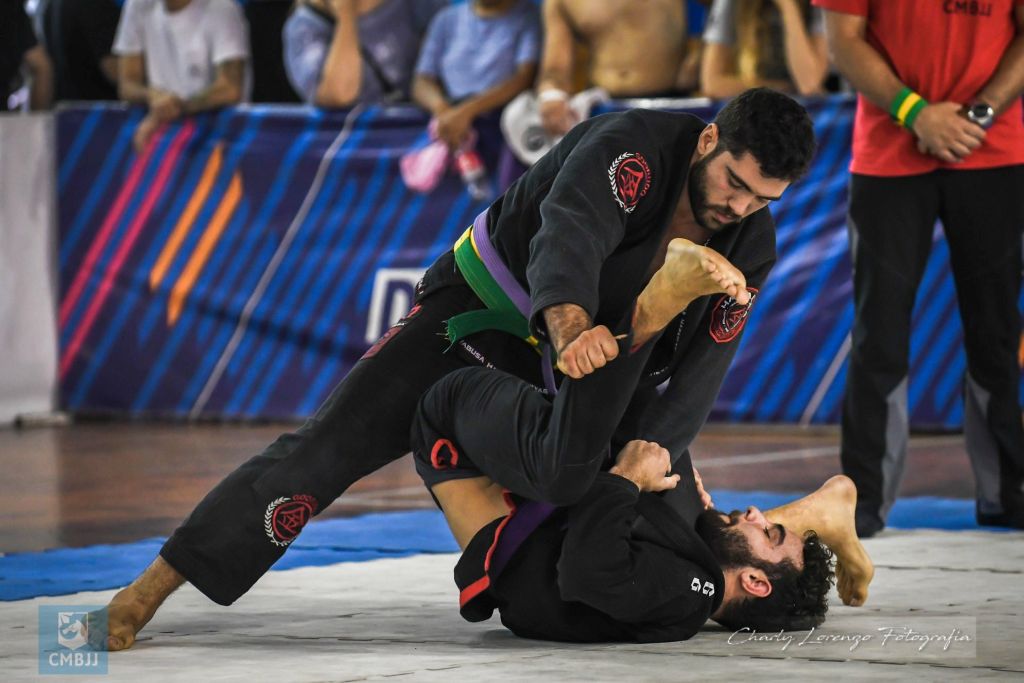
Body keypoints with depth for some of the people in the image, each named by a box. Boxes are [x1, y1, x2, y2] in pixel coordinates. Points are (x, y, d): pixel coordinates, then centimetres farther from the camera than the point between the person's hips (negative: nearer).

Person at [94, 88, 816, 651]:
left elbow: (696, 374, -19)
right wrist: (571, 328, -72)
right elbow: (568, 240, -50)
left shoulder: (751, 246, -14)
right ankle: (148, 591, -17)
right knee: (328, 446, -16)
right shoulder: (634, 149, -31)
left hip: (586, 354, 6)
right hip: (483, 311, -6)